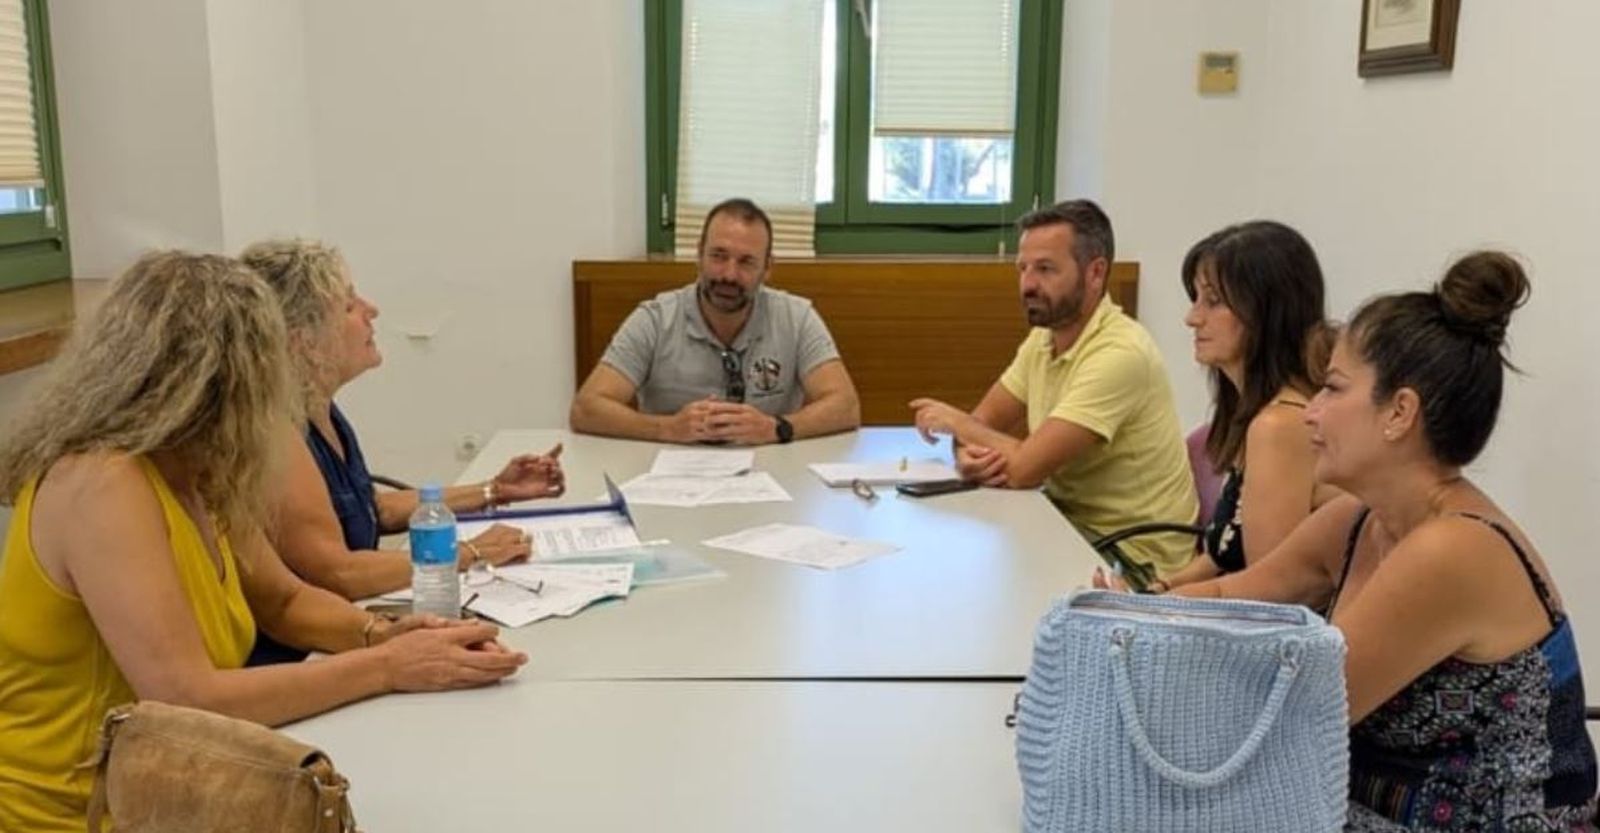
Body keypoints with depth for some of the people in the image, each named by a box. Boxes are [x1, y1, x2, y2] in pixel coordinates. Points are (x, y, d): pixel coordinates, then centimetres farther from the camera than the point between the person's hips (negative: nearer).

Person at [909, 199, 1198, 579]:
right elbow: (985, 421, 7)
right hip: (1071, 520, 7)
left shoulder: (1119, 353, -23)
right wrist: (967, 453, -17)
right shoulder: (1044, 337, 5)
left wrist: (957, 423, -9)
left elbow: (1025, 468, -26)